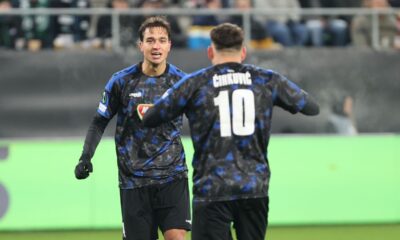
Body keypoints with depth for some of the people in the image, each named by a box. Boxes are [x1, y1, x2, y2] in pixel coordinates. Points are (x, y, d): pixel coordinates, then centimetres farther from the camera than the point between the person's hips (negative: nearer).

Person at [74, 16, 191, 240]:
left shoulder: (181, 81, -1)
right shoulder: (121, 81, -2)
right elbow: (100, 122, 6)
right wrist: (86, 157, -5)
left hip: (172, 177, 0)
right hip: (134, 178, 0)